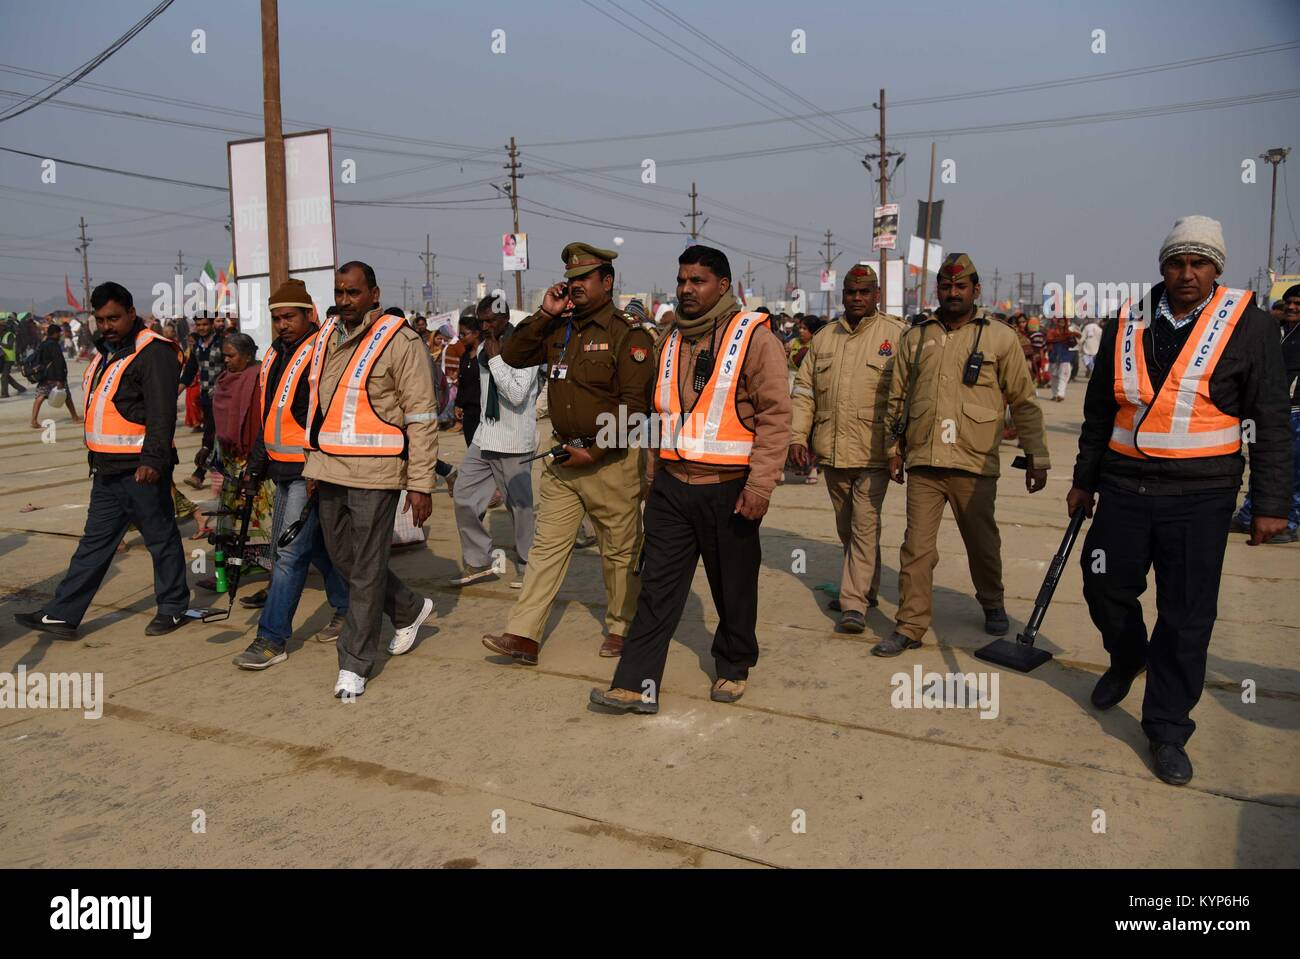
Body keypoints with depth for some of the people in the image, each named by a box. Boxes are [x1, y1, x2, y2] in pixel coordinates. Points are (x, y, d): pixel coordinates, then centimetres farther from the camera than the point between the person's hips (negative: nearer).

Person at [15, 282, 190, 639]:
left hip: (141, 469, -9)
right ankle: (62, 615, 17)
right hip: (107, 469, 9)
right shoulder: (105, 351, 17)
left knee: (161, 538, 3)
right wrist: (96, 455, 24)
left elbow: (161, 412, -21)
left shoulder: (154, 352, -13)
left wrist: (153, 459, -28)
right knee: (95, 542, 12)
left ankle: (173, 609, 16)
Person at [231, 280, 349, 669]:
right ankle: (347, 607, 33)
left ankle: (272, 639, 0)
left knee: (291, 552, -6)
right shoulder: (274, 356, 15)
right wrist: (255, 467, 21)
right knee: (316, 546, 17)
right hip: (283, 471, 9)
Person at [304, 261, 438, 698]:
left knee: (366, 569, 0)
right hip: (329, 470, 7)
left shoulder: (398, 341, -9)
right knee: (342, 558, 15)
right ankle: (410, 609, 37)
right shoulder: (325, 338, 12)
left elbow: (422, 417, -11)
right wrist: (314, 464, 17)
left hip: (374, 473, -7)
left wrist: (420, 484, -14)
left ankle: (355, 664, 12)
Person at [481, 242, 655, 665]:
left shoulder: (628, 334, -9)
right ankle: (523, 635, 7)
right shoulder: (560, 330, 12)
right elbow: (512, 357, 11)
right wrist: (545, 314, 0)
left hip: (611, 459, -6)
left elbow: (634, 405, -15)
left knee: (620, 550, 7)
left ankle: (620, 629, 23)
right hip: (562, 455, 6)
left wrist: (594, 453, -18)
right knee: (547, 545, 5)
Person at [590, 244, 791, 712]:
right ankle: (637, 685, 6)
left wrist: (759, 485, -18)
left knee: (734, 590, 10)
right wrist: (654, 473, 20)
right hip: (672, 488, 5)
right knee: (658, 586, 3)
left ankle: (733, 669, 31)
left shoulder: (753, 338, -7)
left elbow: (775, 415, -12)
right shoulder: (672, 342, 13)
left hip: (728, 491, -5)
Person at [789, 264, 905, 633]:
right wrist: (798, 436, 3)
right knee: (846, 528, 16)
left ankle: (855, 603, -3)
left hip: (873, 451, -5)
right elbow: (804, 390, 12)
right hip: (831, 450, 5)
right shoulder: (824, 338, 12)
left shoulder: (897, 334, -3)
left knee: (865, 526, -7)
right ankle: (865, 588, 33)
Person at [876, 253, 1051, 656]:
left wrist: (1036, 456, 2)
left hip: (974, 464, -2)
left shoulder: (999, 337, 1)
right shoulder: (916, 337, 9)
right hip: (923, 462, 2)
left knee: (983, 544, 13)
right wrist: (894, 449, 12)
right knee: (916, 548, 1)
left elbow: (1024, 402, 3)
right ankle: (910, 627, 8)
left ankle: (992, 605, 38)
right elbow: (897, 398, 15)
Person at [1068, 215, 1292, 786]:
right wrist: (1083, 480, 16)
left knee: (1187, 619, 2)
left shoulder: (1248, 326, -3)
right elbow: (1099, 411, 14)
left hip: (1199, 497, -3)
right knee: (1105, 588, 12)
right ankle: (1126, 662, 44)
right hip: (1124, 489, 3)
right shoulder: (1129, 327, 5)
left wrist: (1271, 504, -4)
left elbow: (1272, 422, -1)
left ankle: (1167, 730, 18)